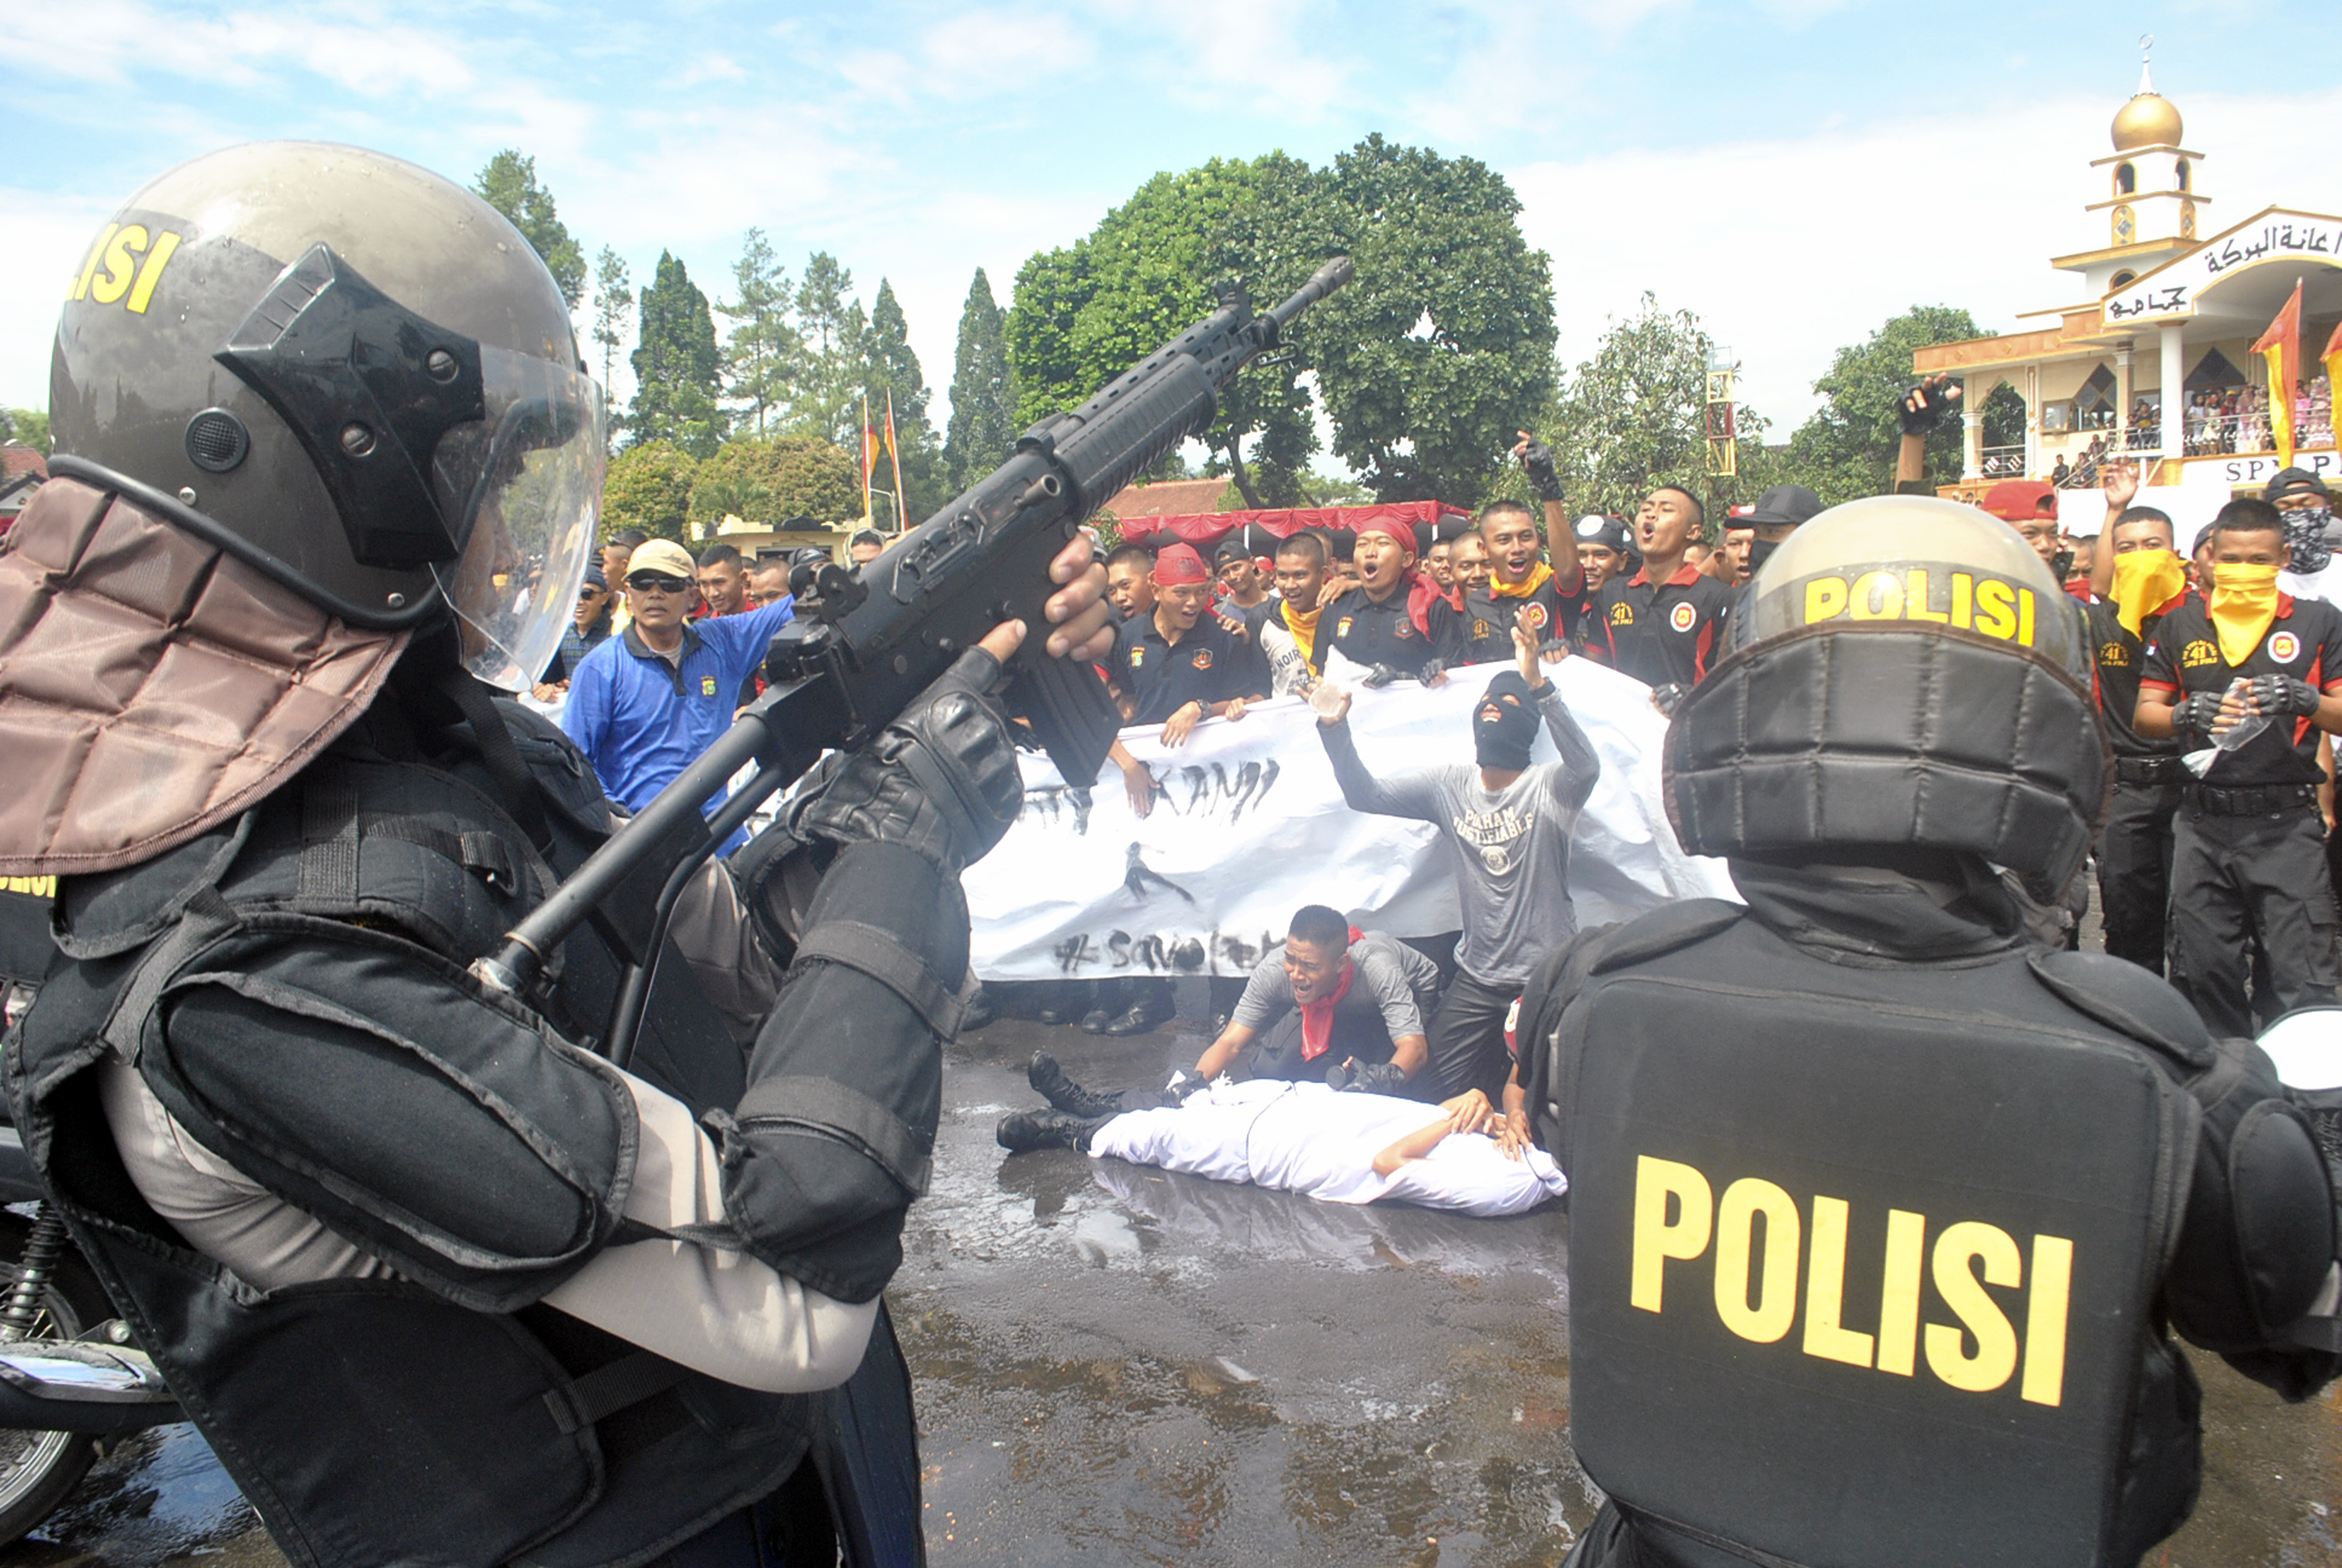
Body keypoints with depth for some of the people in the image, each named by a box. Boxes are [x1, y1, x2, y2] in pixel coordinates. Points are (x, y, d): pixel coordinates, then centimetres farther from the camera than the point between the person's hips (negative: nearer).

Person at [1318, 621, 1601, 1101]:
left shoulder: (1550, 787, -10)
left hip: (1547, 979, -4)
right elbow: (1367, 796, -1)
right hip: (1477, 977, 4)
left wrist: (1538, 685, -43)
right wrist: (1334, 729, -16)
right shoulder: (1449, 784, 3)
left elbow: (1587, 767, -32)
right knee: (1448, 1097, 8)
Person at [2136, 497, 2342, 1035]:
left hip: (2287, 825, -2)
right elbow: (2144, 715, 7)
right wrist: (2188, 714, -13)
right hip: (2203, 823, 2)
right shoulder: (2180, 625, 9)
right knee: (2204, 971, 9)